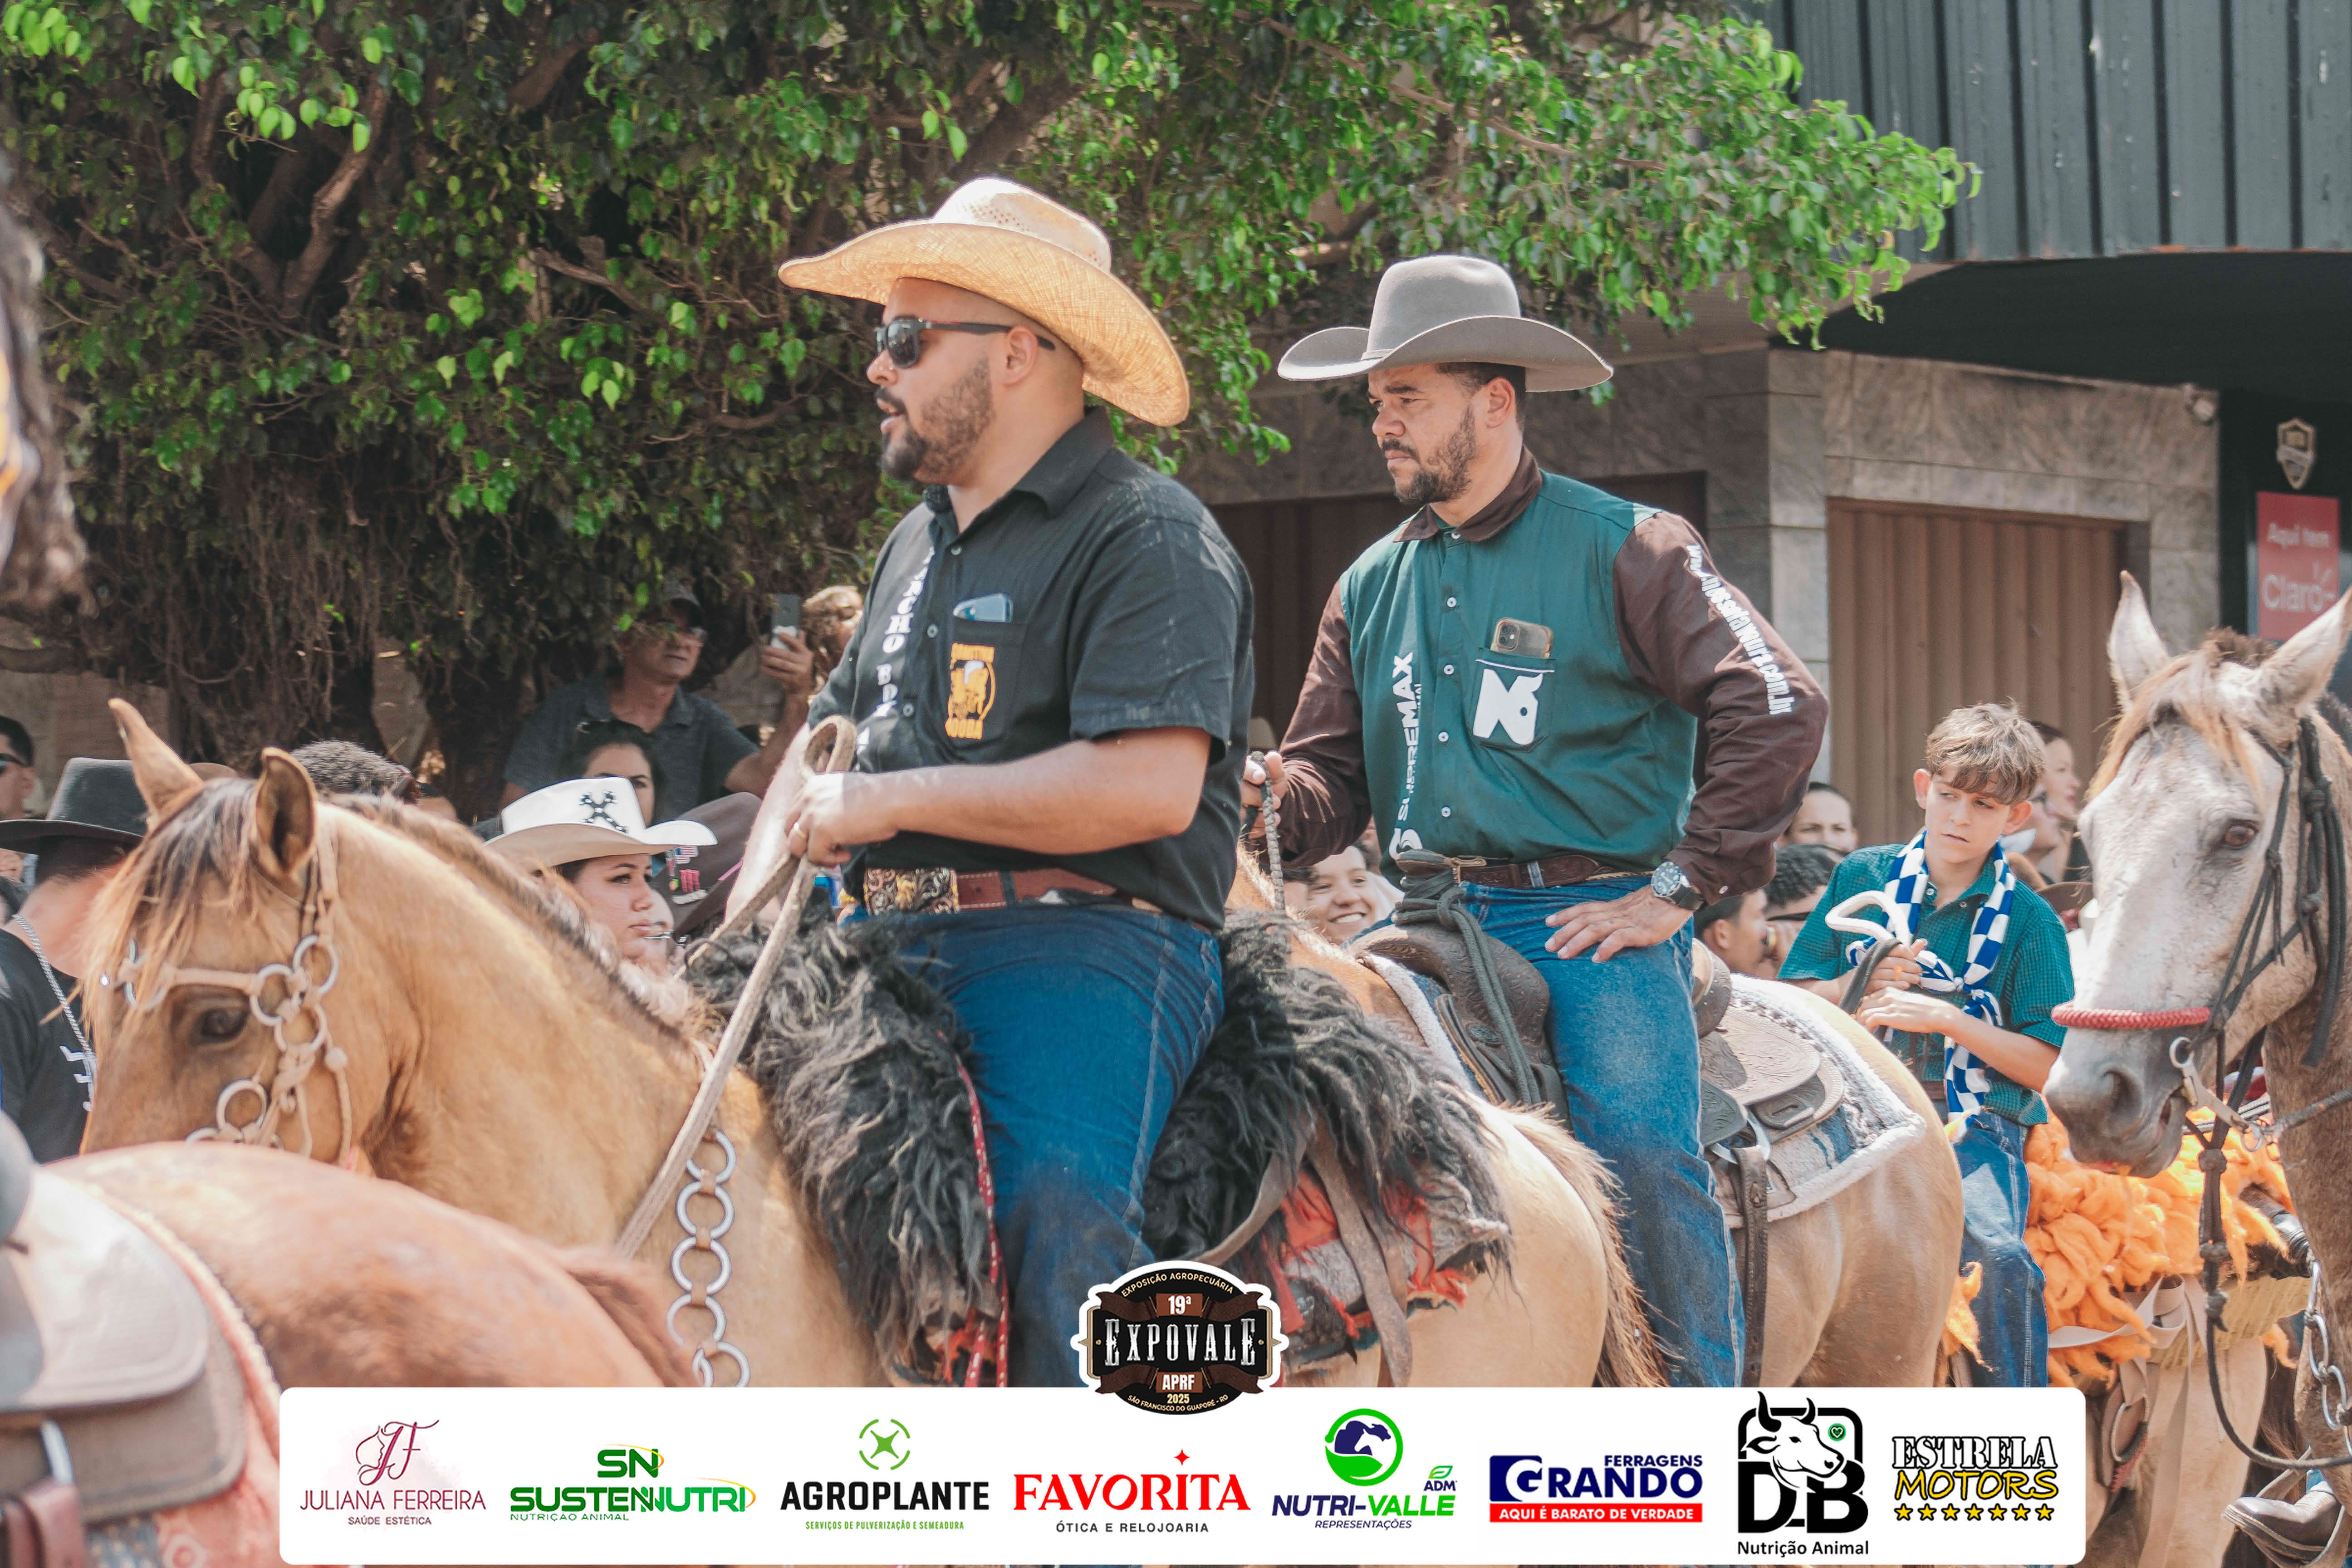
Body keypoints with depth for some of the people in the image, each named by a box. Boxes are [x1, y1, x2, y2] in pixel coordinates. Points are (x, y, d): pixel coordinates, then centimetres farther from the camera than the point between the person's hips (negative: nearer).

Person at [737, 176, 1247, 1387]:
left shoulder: (1147, 538, -5)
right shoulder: (919, 543, 23)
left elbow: (1151, 785, -19)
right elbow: (832, 735, 32)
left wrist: (893, 801, -15)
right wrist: (756, 901, 11)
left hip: (1083, 937, -8)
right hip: (897, 944, 8)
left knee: (1054, 1205, -31)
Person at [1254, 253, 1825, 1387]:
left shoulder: (1622, 550, 0)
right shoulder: (1373, 585, 17)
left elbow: (1776, 712, -7)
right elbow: (1333, 772, 18)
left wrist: (1683, 889, -11)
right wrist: (1276, 800, -7)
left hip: (1594, 917, -5)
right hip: (1430, 914, 5)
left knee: (1641, 1142, -25)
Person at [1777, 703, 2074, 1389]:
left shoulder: (2027, 920, 3)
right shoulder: (1864, 877, 10)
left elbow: (2044, 1067, -1)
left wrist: (1948, 1017, -13)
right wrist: (1858, 988, -6)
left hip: (1975, 1123, -2)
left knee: (1997, 1250, -30)